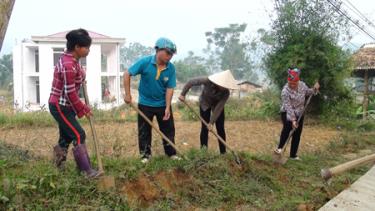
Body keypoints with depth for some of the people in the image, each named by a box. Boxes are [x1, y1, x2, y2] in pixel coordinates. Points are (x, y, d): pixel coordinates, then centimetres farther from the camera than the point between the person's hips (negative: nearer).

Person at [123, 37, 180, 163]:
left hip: (163, 104, 2)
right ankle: (145, 155, 23)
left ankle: (171, 153, 25)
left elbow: (170, 88, -10)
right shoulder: (145, 62, -19)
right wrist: (127, 94, -15)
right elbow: (127, 74, -13)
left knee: (168, 129, 9)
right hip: (145, 103, -2)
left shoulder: (171, 68, -12)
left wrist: (167, 107, -16)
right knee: (144, 131, 8)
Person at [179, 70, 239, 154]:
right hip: (205, 104, -1)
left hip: (217, 105, 1)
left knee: (220, 128, -4)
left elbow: (218, 108, -29)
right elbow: (191, 82, -26)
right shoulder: (208, 81, -37)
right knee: (205, 127, -3)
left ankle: (223, 152, 4)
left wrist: (211, 122, -29)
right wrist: (183, 94, -22)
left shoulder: (226, 93, -32)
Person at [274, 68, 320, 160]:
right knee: (287, 127, -33)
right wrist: (293, 120, -30)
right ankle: (280, 147, -20)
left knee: (297, 134, 8)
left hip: (299, 114, 6)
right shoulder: (285, 91, -24)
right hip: (287, 113, -5)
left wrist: (314, 89, -7)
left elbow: (307, 92, 14)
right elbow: (288, 107, -26)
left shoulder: (302, 85, -8)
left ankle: (293, 155, 20)